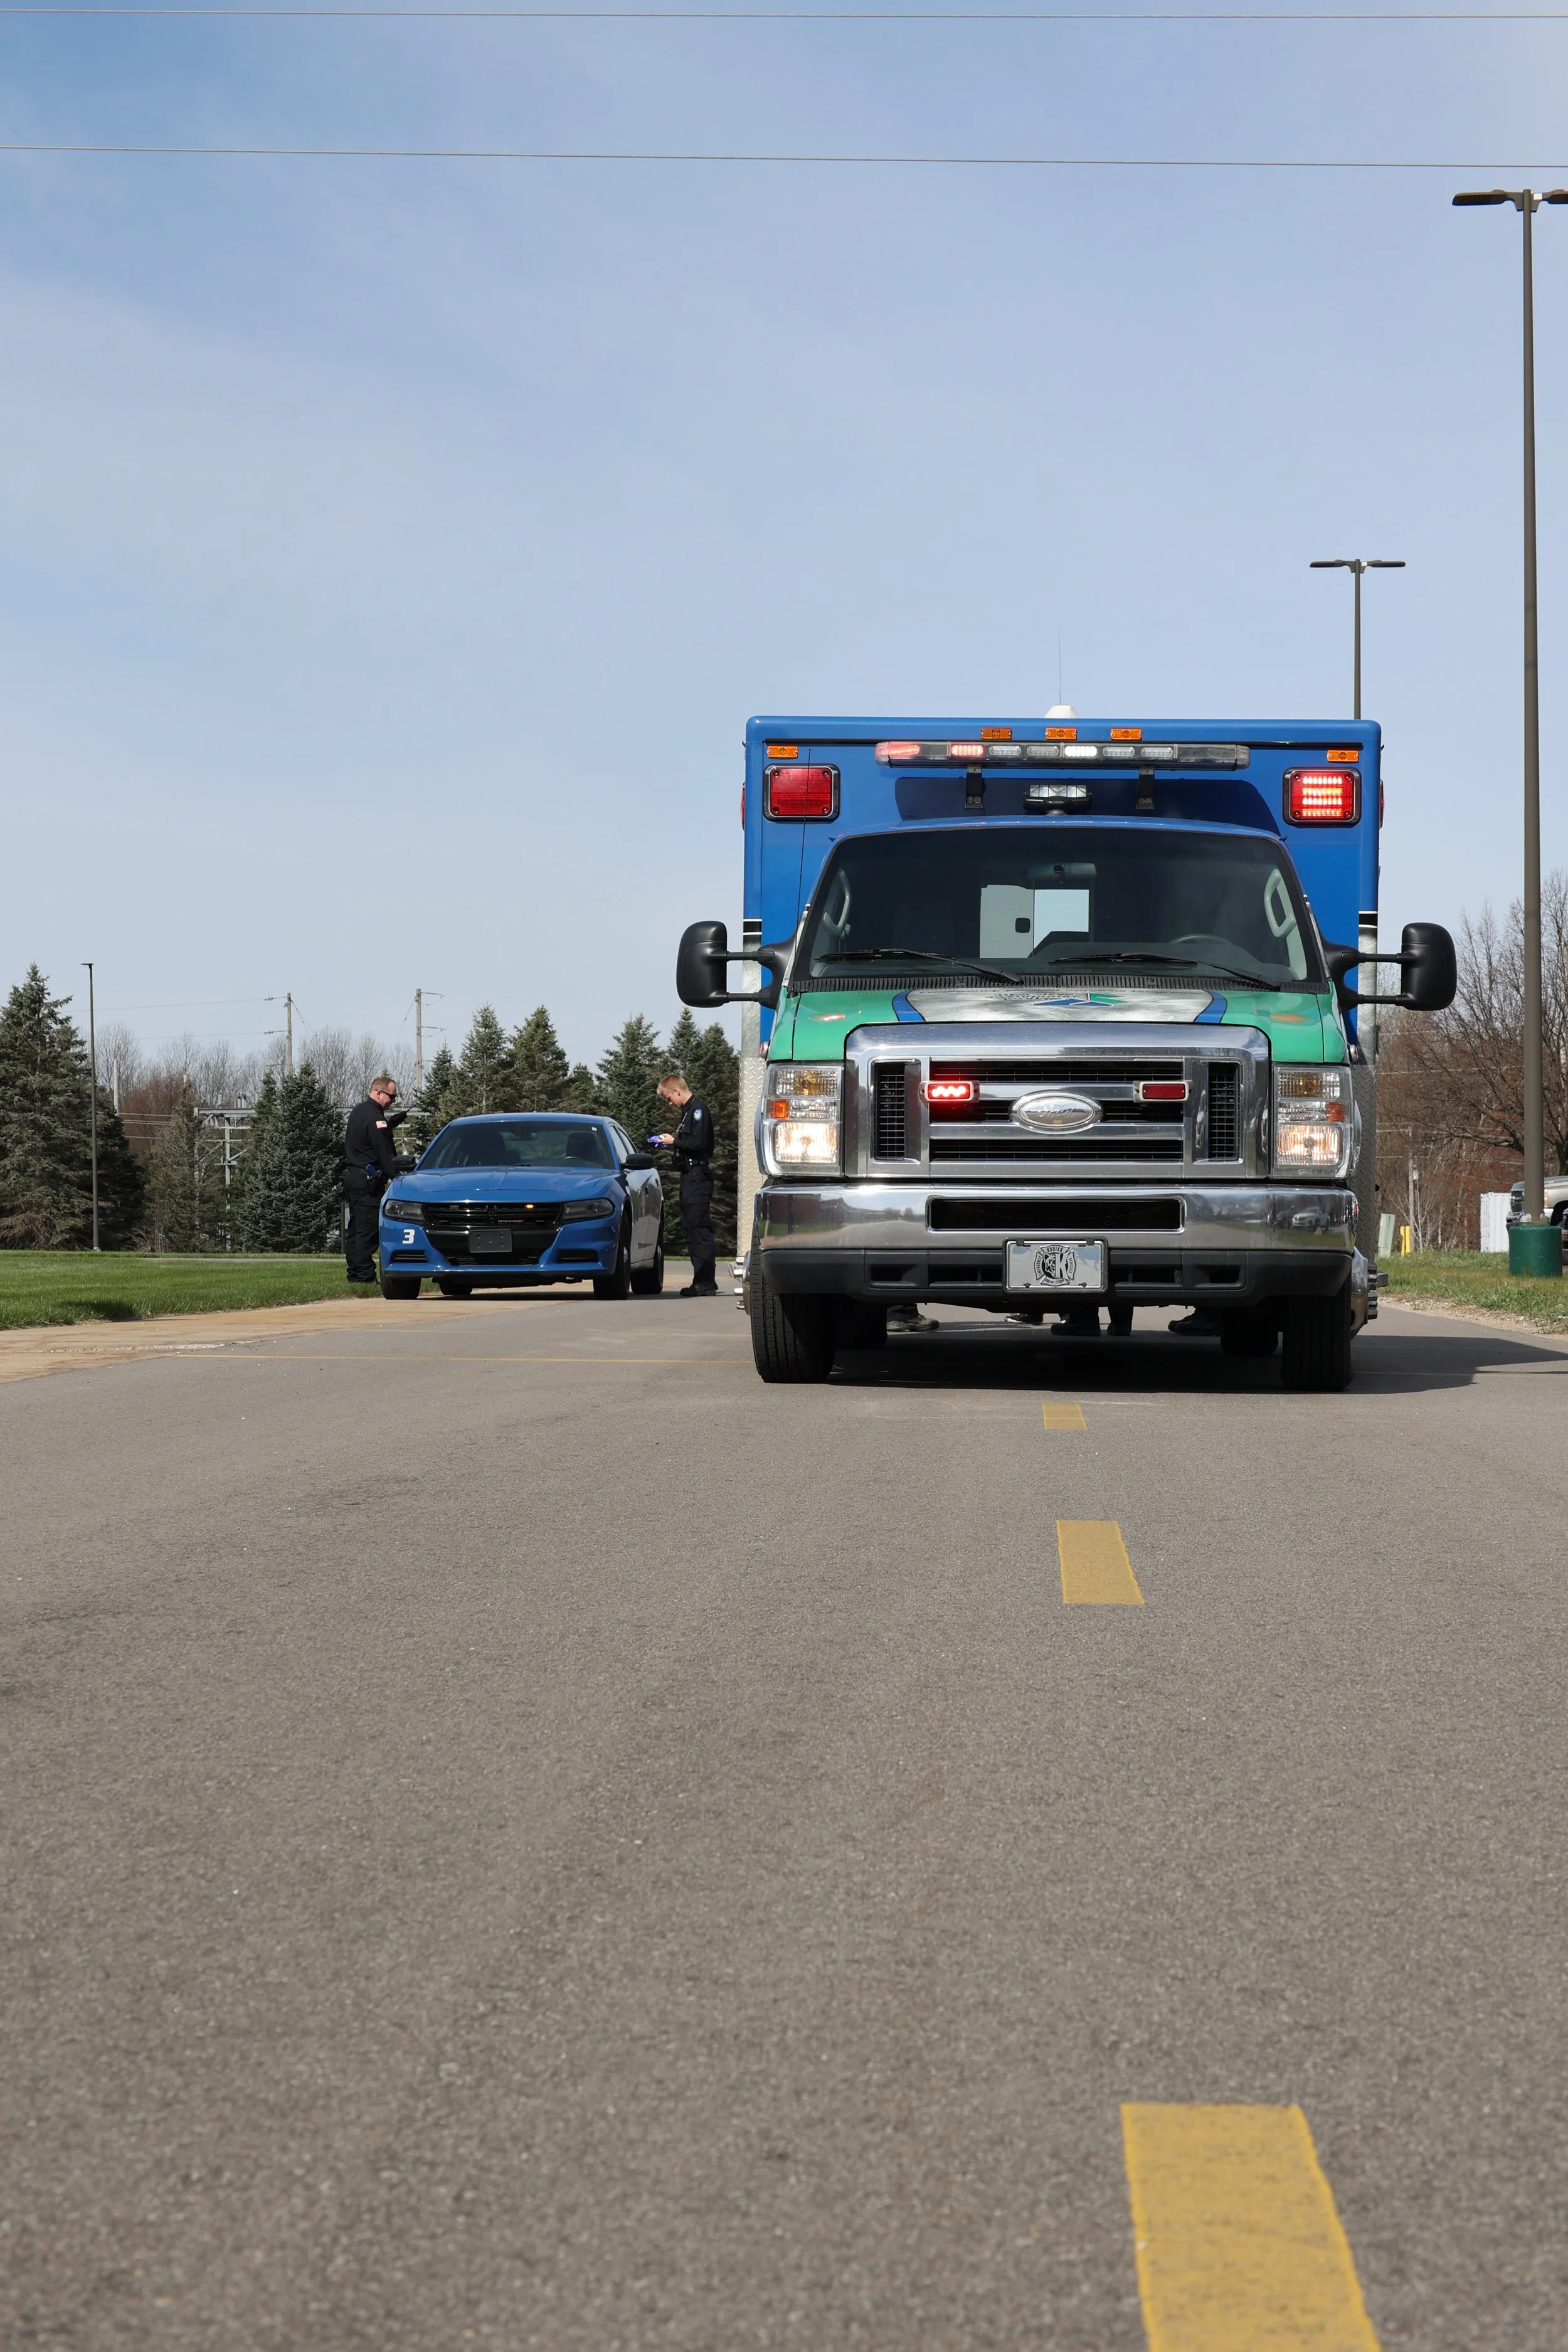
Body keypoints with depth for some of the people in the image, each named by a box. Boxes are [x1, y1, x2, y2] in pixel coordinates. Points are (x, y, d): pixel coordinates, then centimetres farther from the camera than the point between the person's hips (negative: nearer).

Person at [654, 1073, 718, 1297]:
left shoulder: (698, 1110, -10)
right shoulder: (689, 1111, 21)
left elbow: (698, 1143, -20)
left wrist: (674, 1141, -9)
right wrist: (672, 1144, 11)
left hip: (698, 1175, -11)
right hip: (690, 1177, 11)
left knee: (700, 1228, -12)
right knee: (690, 1228, 10)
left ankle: (706, 1282, -14)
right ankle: (700, 1280, 13)